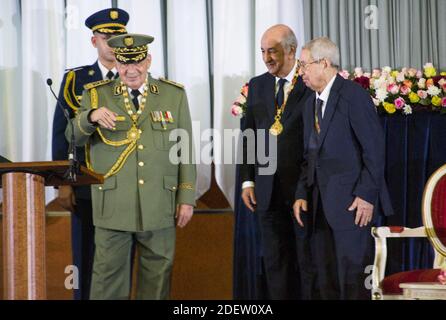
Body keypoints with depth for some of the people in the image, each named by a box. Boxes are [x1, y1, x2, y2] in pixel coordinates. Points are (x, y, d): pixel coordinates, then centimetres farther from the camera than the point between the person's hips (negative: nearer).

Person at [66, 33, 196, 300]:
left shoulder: (174, 95, 6)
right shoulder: (96, 95, 4)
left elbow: (185, 149, 6)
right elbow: (73, 138, -5)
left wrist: (187, 198, 1)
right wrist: (91, 116, -27)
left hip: (159, 205, 1)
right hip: (113, 205, -1)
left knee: (158, 273, 7)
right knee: (109, 274, 1)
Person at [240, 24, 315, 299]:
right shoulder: (257, 86, 11)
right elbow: (248, 136, 13)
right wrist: (247, 180, 7)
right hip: (269, 190, 5)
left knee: (309, 261, 2)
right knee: (275, 263, 9)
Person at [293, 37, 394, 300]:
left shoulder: (354, 95, -9)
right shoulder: (311, 103, 17)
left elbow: (374, 149, -13)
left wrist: (366, 195, -17)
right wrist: (303, 194, 8)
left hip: (351, 202, -8)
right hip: (321, 204, 8)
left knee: (353, 278, -8)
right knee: (327, 280, 10)